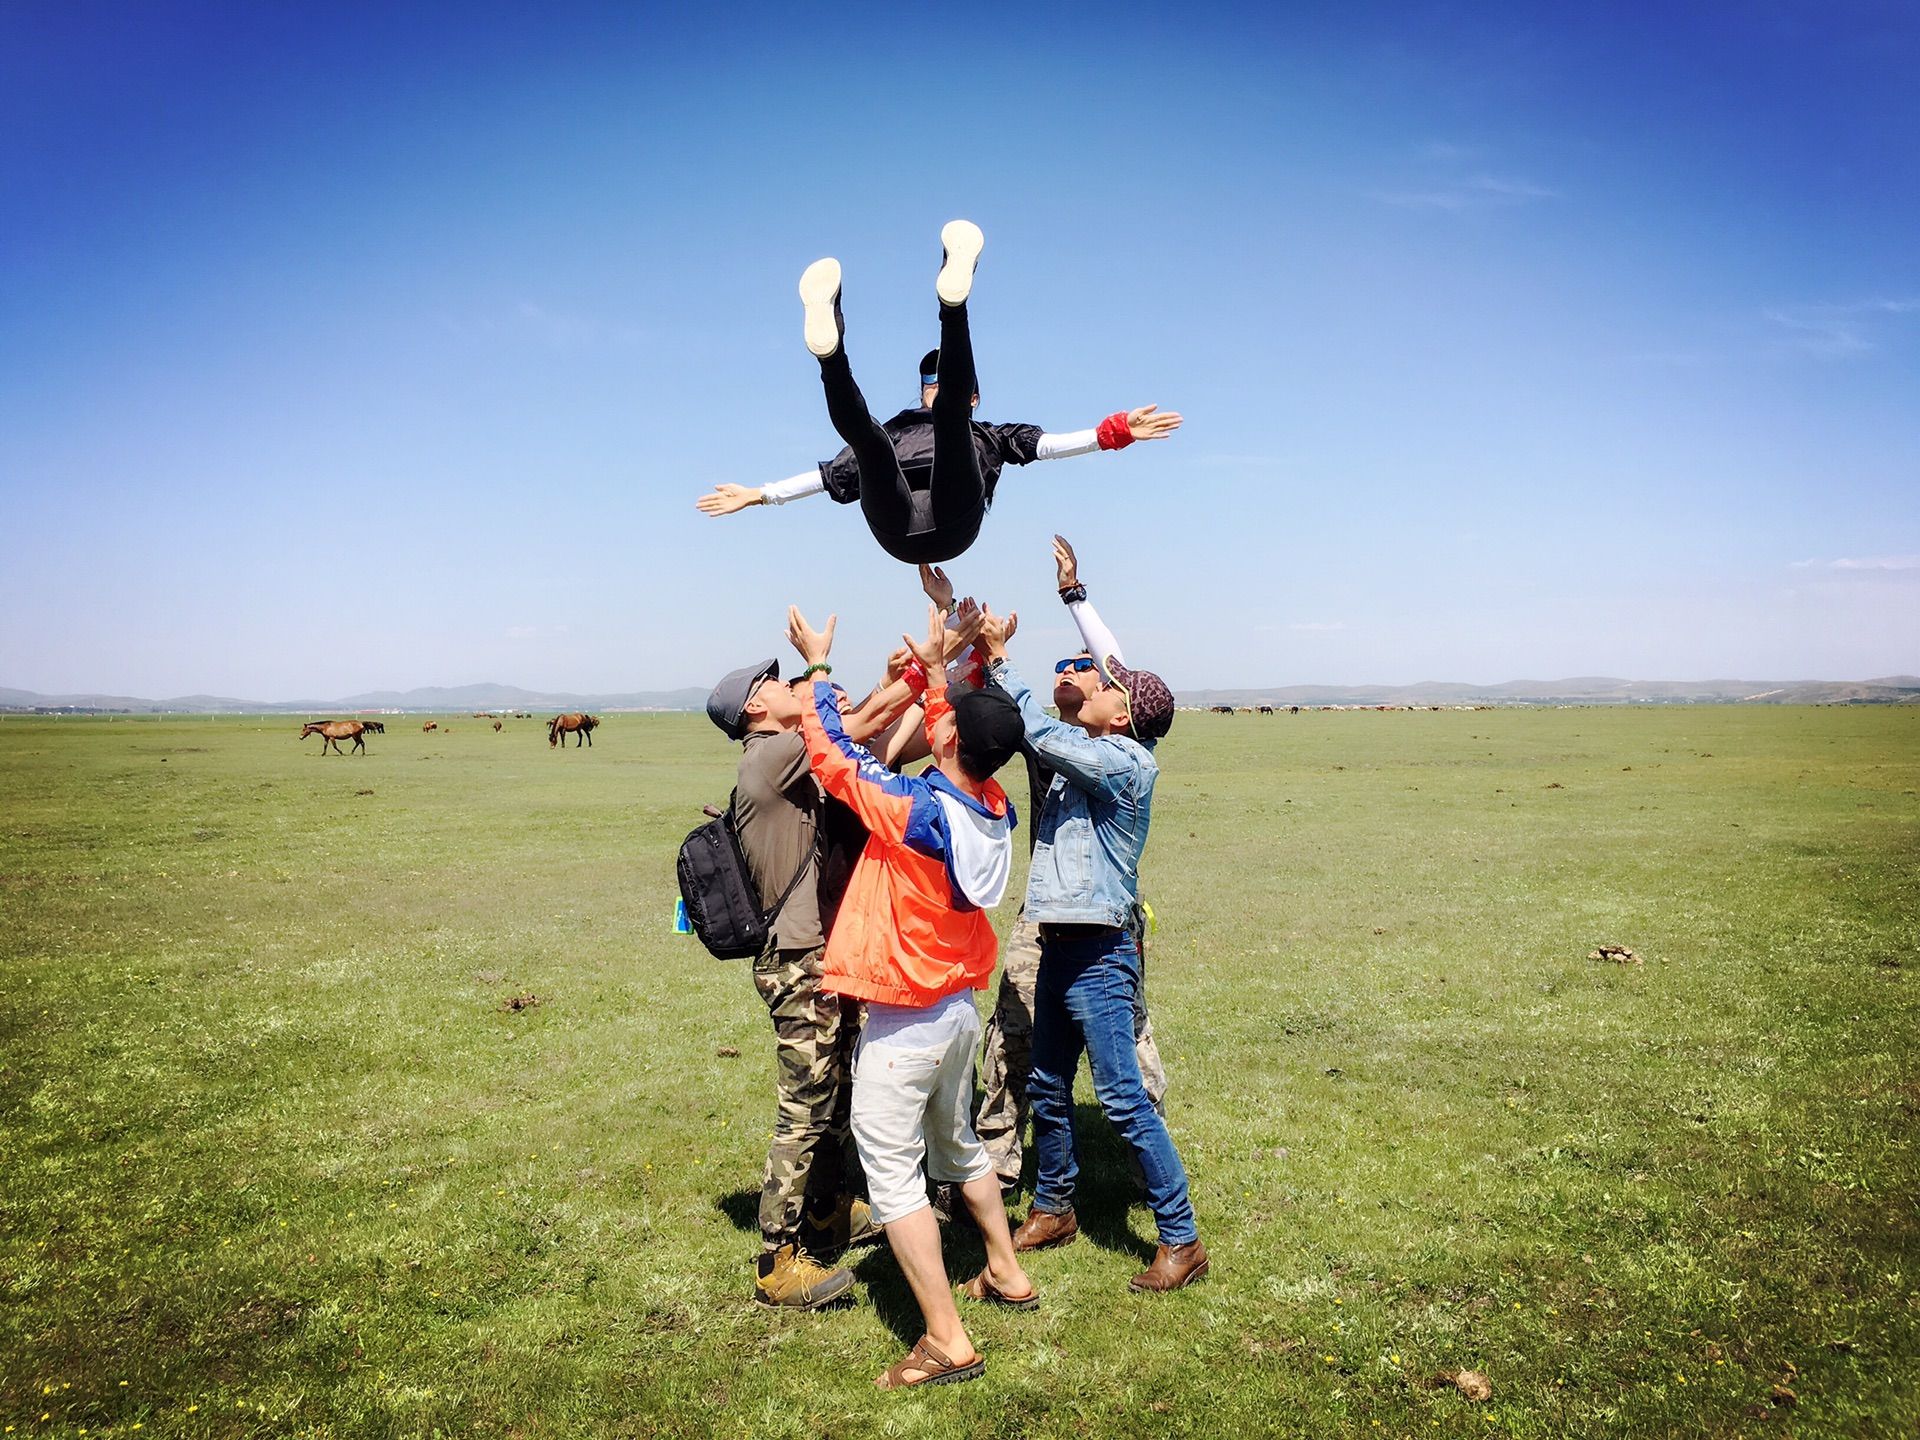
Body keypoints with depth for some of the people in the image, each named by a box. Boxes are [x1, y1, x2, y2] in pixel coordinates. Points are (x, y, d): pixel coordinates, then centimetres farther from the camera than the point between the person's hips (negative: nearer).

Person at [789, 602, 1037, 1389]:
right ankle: (1007, 1275, 41)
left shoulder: (916, 809, -25)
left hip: (902, 1025, -8)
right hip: (959, 1008, 8)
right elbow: (963, 760, 16)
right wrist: (935, 669, 22)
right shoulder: (993, 806, -5)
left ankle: (947, 1341, 3)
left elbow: (833, 754, -14)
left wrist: (818, 666, -1)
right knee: (957, 1147, 27)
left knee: (894, 1177, 1)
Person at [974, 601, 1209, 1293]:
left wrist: (1001, 662, -13)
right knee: (1047, 1091, 18)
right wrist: (983, 657, 3)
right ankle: (1053, 1209, 35)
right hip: (1057, 948, 9)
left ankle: (1181, 1240, 4)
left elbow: (1043, 735, -21)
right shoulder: (1080, 757, 10)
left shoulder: (1123, 763, -14)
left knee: (1123, 1101, -6)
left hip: (1098, 956, -9)